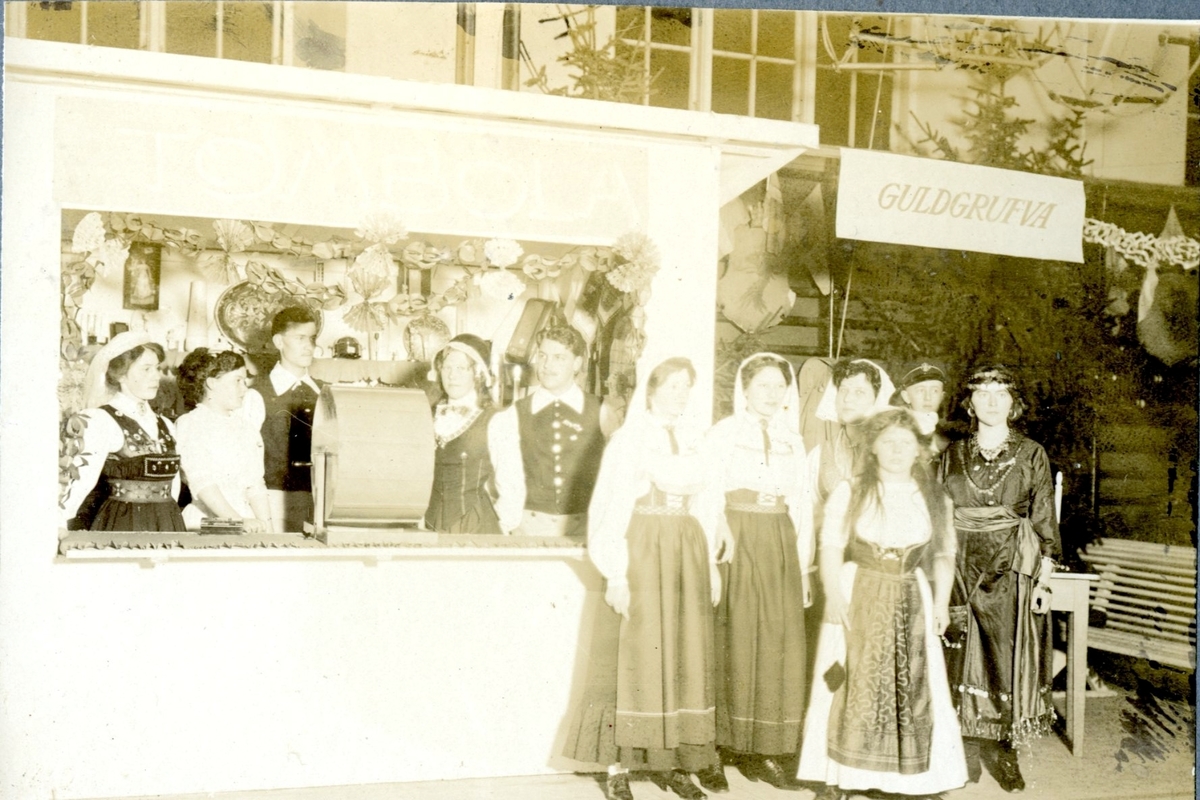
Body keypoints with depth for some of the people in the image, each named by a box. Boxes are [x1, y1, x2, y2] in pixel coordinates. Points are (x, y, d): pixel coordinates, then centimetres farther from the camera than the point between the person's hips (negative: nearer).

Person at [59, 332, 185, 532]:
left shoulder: (165, 426, 12)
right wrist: (60, 528, -25)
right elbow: (81, 480, -18)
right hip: (122, 526, -6)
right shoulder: (100, 420, -8)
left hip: (167, 524, 6)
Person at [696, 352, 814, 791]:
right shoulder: (723, 434, 2)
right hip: (738, 544, -3)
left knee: (781, 644, 1)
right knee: (738, 640, -1)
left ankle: (770, 748, 9)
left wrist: (803, 567, 6)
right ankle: (736, 744, 11)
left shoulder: (792, 440, 13)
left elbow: (802, 504, 11)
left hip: (781, 547, 4)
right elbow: (709, 499, -3)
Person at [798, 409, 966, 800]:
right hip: (858, 597, -2)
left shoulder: (935, 497, 8)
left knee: (915, 688, 2)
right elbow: (831, 548, -6)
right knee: (850, 686, 1)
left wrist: (941, 603, -1)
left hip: (911, 601, 2)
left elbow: (944, 555, 9)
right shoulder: (850, 492, 1)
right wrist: (834, 595, -18)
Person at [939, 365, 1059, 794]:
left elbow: (1044, 521, 2)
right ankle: (969, 747, 14)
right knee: (963, 657, 3)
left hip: (1012, 568, -1)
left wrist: (1043, 580, -3)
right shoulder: (953, 454, 8)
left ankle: (1005, 750, 13)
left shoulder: (1031, 454, 3)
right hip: (961, 567, 2)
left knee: (1009, 656, 0)